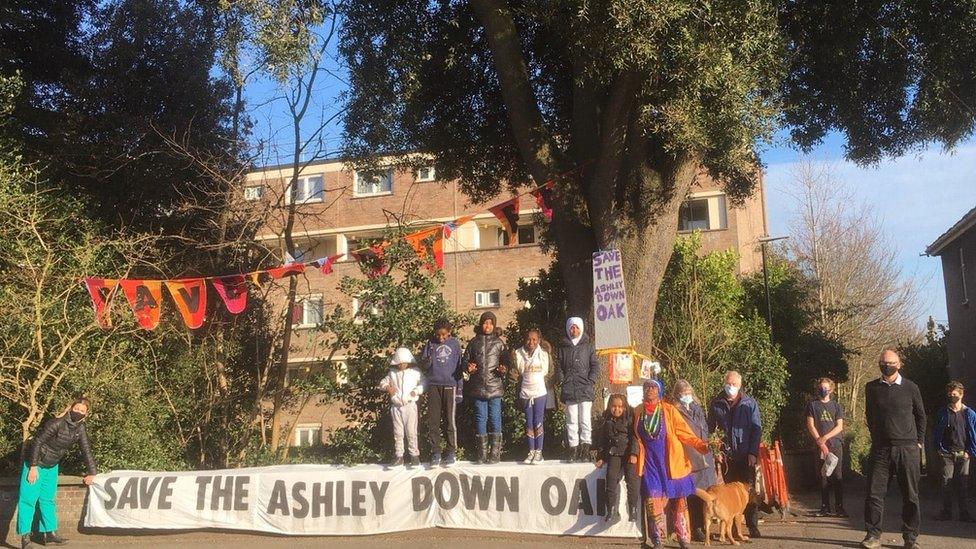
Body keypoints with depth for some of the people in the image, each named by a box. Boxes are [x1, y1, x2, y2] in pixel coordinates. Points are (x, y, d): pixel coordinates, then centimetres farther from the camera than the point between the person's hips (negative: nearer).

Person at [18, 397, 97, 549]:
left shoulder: (80, 429, -6)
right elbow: (37, 442, -22)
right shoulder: (56, 423, -25)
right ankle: (25, 536, -6)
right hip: (36, 464, -6)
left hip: (52, 467, 7)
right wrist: (33, 467, -22)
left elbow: (86, 450, 0)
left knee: (48, 500, 12)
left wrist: (91, 472, -2)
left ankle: (49, 533, 17)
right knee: (28, 499, -7)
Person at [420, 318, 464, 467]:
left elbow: (459, 367, 8)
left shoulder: (454, 344, 5)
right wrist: (428, 358, -19)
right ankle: (435, 452, 7)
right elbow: (423, 365, 4)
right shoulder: (430, 344, 6)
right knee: (433, 421, 1)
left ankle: (452, 452, 7)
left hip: (449, 386, -1)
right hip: (433, 386, 1)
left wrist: (460, 389, 4)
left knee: (450, 420, 0)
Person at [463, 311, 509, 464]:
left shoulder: (499, 342, 5)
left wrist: (504, 368, -14)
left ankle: (495, 453, 5)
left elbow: (506, 361, 7)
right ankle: (482, 453, 12)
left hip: (495, 386, -1)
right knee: (480, 417, 5)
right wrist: (468, 368, -9)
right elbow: (465, 360, 12)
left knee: (495, 417, -1)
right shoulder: (474, 342, 8)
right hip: (478, 387, 1)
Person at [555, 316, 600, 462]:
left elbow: (595, 366, 7)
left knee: (585, 421, -6)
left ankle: (585, 451, -5)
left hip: (585, 389, -2)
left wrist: (590, 382, -5)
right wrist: (562, 382, -1)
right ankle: (573, 450, 4)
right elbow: (559, 367, 12)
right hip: (569, 390, 2)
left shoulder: (588, 346, 11)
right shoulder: (563, 347, 15)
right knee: (572, 421, 2)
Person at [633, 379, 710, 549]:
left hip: (671, 460, -1)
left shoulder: (668, 410, -1)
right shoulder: (638, 412, 8)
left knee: (678, 499, 2)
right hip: (650, 462, 1)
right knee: (654, 498, -5)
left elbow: (683, 431, -6)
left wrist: (699, 444, -18)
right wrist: (634, 454, 7)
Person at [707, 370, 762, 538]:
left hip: (746, 455, -1)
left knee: (749, 490, 2)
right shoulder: (716, 404, 4)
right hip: (726, 455, 1)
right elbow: (710, 429, 8)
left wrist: (753, 452, -7)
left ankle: (753, 527, 8)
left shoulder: (749, 403, 1)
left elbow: (757, 429, 0)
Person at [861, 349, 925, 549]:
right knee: (874, 493, -2)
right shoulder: (871, 388, 6)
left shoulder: (911, 388, 2)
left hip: (907, 449, -1)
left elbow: (920, 416, 12)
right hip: (880, 449, 1)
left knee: (910, 495, 3)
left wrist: (918, 442, 9)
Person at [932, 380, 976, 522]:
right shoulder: (942, 413, 6)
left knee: (963, 484, 3)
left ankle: (964, 513, 11)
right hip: (947, 454, 0)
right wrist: (940, 449, 2)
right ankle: (946, 512, 4)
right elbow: (937, 433, 10)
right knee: (946, 483, -3)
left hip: (963, 454, 0)